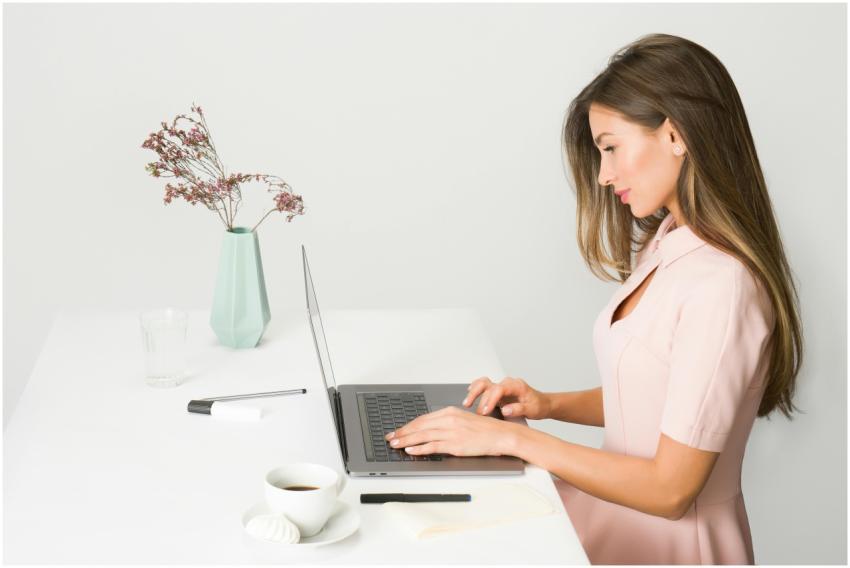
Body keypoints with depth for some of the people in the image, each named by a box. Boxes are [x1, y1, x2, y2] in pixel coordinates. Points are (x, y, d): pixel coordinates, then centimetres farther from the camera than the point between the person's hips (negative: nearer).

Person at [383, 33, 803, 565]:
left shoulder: (721, 285, -23)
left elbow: (670, 488, -21)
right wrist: (551, 404, 0)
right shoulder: (669, 244, 5)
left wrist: (514, 438, -18)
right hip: (622, 504, 8)